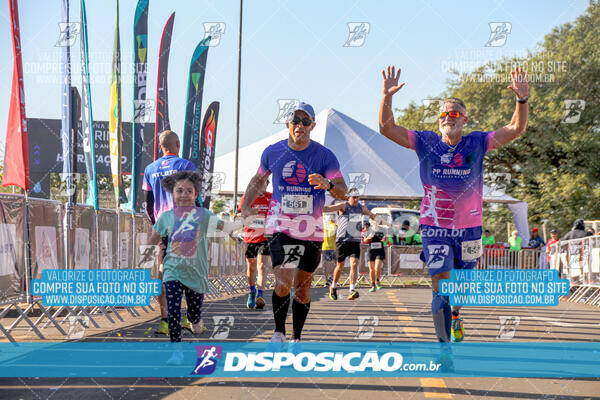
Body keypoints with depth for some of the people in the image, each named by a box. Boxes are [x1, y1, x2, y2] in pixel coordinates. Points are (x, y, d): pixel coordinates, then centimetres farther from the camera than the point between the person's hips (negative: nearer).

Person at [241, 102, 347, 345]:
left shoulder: (325, 156, -5)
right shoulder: (273, 152, 1)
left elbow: (342, 191, -12)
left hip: (312, 230, 0)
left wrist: (329, 185, -34)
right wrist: (246, 205, 6)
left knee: (302, 287, 8)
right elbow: (259, 179, 18)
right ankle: (279, 333, 1)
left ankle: (297, 339, 22)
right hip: (280, 226, 0)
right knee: (283, 282, -16)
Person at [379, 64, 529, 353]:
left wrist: (522, 99, -19)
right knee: (440, 286, -9)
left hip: (469, 227, 2)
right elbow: (387, 128, -5)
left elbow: (516, 129, -4)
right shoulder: (425, 143, -2)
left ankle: (455, 316, 49)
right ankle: (444, 346, -3)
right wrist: (387, 97, -20)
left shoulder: (477, 144, -1)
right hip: (434, 227, -2)